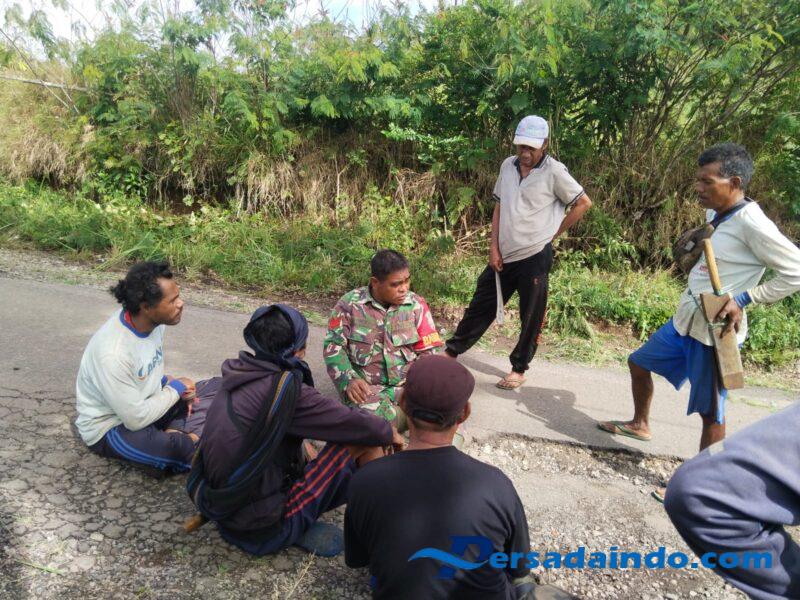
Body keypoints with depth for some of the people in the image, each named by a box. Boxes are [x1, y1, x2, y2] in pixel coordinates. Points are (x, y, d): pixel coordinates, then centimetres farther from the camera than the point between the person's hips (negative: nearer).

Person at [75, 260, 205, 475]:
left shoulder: (153, 321, -12)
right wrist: (175, 388, -16)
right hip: (110, 426, -8)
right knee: (178, 449, -34)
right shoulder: (113, 353, -34)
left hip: (144, 401, 8)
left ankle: (175, 432, -11)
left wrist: (170, 384, -10)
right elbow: (137, 419, -27)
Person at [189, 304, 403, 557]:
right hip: (263, 533, -8)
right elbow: (352, 422, -15)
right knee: (359, 441, -6)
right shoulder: (285, 388, -23)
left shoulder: (238, 375, 1)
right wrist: (390, 433, 5)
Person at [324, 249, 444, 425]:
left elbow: (430, 350, 5)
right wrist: (348, 380, -14)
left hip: (409, 383, 3)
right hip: (367, 387, -2)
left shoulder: (417, 305, 1)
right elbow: (333, 346, 1)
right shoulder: (350, 304, -3)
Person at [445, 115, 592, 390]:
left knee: (531, 317, 8)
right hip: (504, 255, 5)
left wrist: (553, 234, -1)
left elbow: (583, 203, -1)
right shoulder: (508, 166, 5)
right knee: (481, 306, 13)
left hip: (535, 257, -4)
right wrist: (493, 247, 3)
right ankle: (451, 352, 26)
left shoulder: (554, 172, -9)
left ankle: (519, 369, 23)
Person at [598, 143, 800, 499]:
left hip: (715, 332, -9)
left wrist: (743, 299, -20)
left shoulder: (750, 223, -20)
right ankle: (639, 425, 47)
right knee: (638, 363, 23)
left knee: (710, 413, 4)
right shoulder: (715, 214, 5)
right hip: (685, 321, 10)